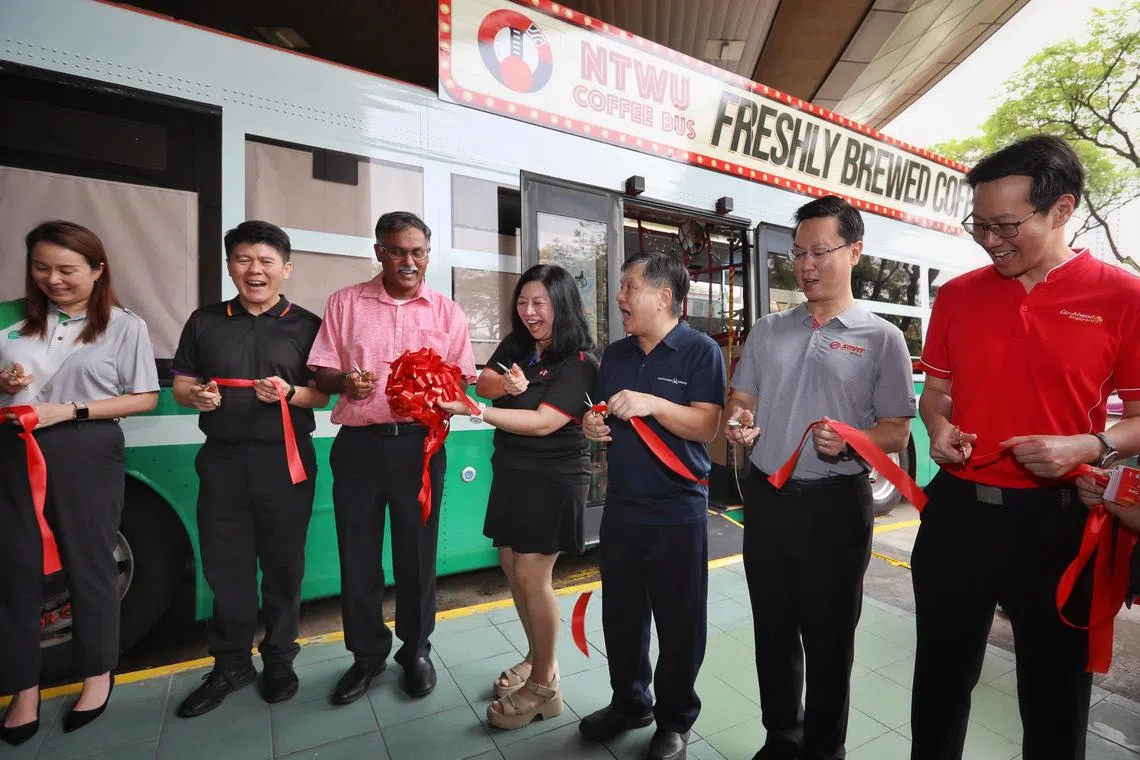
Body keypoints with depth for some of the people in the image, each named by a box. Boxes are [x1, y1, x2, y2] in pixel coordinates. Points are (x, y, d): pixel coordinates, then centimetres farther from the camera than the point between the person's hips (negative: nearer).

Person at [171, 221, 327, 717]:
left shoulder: (307, 326, 1)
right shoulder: (205, 321, 10)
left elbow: (322, 395, 1)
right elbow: (180, 383, 13)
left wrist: (290, 393, -19)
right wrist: (195, 394, -9)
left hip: (284, 461, -2)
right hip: (223, 459, 3)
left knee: (282, 563, 8)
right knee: (224, 565, 10)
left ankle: (279, 659, 26)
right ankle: (231, 662, 29)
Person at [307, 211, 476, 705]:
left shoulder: (447, 312, 6)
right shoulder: (345, 303, 6)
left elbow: (463, 379, 4)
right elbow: (321, 374, 5)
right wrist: (345, 381, -17)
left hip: (419, 443, 0)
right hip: (358, 443, 1)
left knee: (417, 553, 9)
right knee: (357, 553, 10)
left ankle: (416, 650, 31)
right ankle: (367, 653, 32)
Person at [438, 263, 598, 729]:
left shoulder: (579, 363, -16)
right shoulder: (516, 346, 6)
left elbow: (543, 422, -24)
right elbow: (484, 382, -3)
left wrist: (471, 410, -28)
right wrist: (506, 383, -26)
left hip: (553, 480, -7)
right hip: (512, 472, 7)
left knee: (532, 575, -3)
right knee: (511, 568, 14)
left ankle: (544, 684, 17)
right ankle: (536, 658, 35)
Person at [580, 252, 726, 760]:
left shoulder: (701, 351, -9)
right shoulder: (615, 354, 9)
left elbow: (707, 425, -16)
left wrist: (652, 404, -28)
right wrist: (593, 426, -5)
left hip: (678, 510, -5)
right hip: (621, 505, 6)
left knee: (679, 621, 10)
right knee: (620, 613, 18)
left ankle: (675, 719, 33)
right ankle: (629, 702, 40)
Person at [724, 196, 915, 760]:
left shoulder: (881, 338, -3)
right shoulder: (768, 330, 8)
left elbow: (897, 433, -4)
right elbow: (738, 401, 12)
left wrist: (849, 441, -24)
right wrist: (738, 423, -11)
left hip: (835, 504, -3)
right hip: (766, 497, 4)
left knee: (828, 638, 13)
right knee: (772, 630, 18)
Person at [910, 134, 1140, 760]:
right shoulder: (957, 295, 2)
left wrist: (1089, 447, -20)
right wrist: (938, 427, -8)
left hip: (1054, 518, -2)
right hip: (956, 508, 3)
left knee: (1055, 692, 17)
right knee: (941, 674, 19)